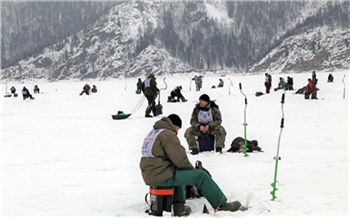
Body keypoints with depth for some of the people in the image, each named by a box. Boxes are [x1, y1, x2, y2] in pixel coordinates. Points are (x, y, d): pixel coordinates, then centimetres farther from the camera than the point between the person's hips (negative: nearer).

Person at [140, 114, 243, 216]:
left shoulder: (152, 133, 19)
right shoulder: (168, 134, -12)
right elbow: (180, 159, -15)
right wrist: (191, 169, 4)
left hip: (150, 175, 10)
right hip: (162, 177, -10)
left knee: (179, 173, 37)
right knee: (201, 176, -6)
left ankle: (179, 208, 28)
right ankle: (222, 205, 4)